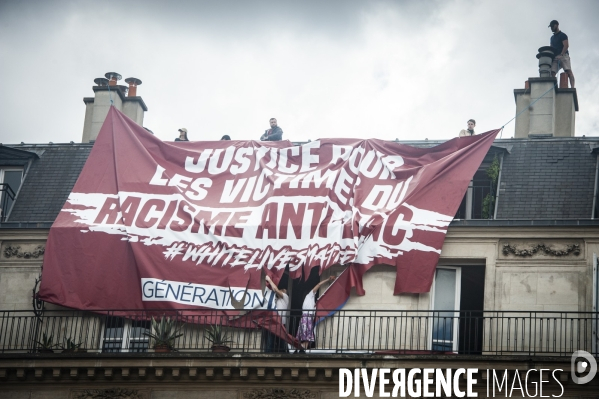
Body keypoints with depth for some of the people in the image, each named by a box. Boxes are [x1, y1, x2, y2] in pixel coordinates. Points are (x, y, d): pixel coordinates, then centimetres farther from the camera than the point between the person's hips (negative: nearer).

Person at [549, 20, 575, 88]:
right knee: (552, 72, -10)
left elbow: (566, 46, -8)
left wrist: (561, 54, -20)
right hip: (555, 57, 7)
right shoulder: (552, 38, 26)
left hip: (563, 55, -7)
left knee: (568, 71, -18)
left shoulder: (562, 35, 3)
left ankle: (572, 87, -29)